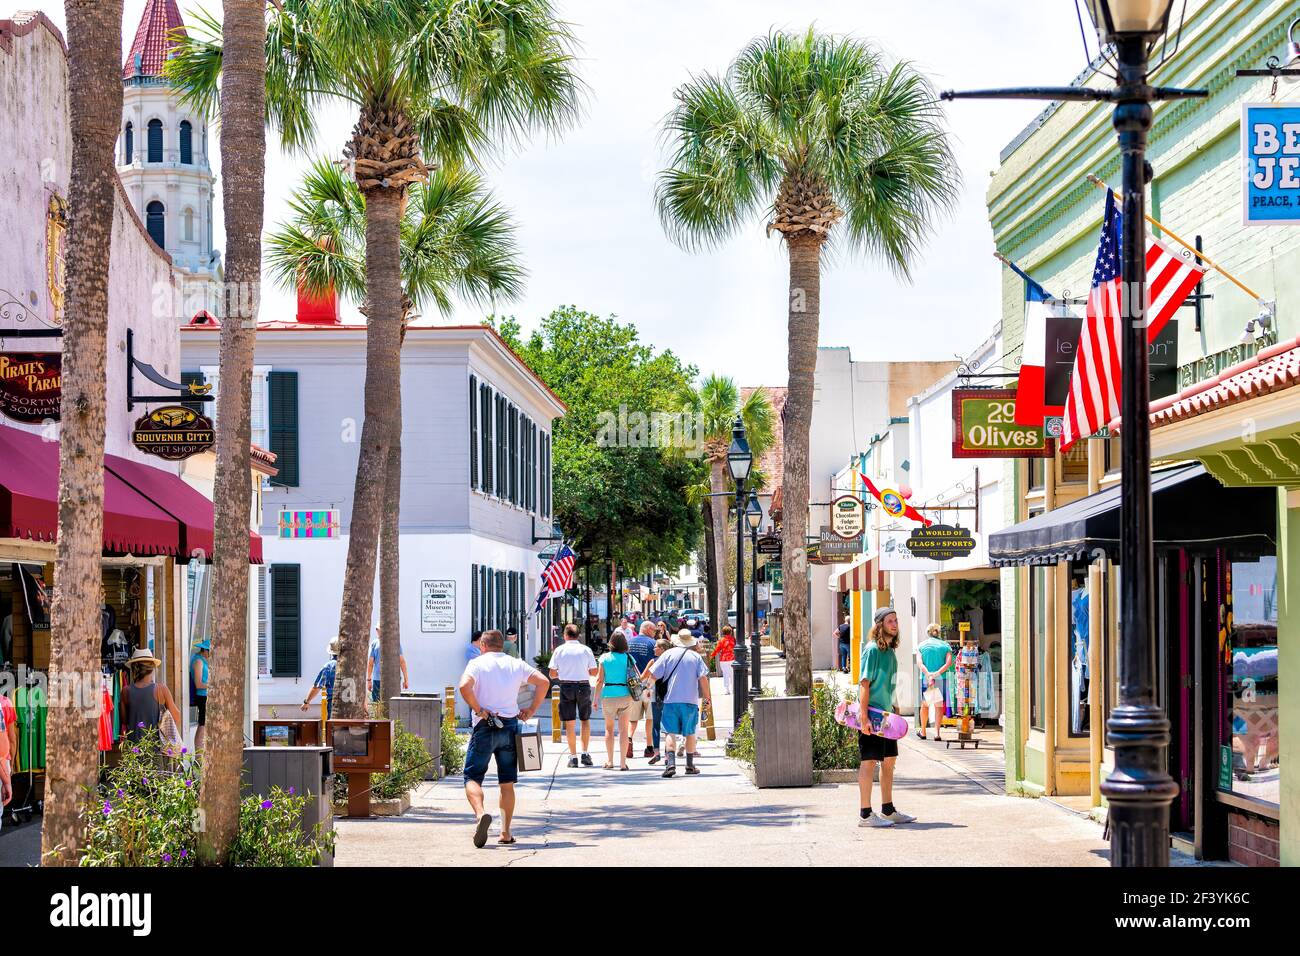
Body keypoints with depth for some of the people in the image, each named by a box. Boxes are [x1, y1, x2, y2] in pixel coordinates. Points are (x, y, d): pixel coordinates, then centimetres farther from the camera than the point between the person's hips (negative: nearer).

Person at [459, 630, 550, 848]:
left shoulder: (477, 663, -3)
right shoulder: (516, 664, 8)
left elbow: (464, 686, -21)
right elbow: (543, 682, -1)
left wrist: (478, 710, -11)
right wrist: (532, 710, 4)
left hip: (484, 727, -3)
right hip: (510, 726, 3)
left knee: (472, 777, 2)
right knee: (507, 783, 12)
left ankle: (480, 813, -25)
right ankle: (506, 833, 12)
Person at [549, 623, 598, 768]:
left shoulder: (559, 650, -1)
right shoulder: (586, 650, 0)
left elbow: (552, 674, -1)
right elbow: (594, 672, 0)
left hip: (566, 686, -1)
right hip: (584, 686, 1)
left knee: (569, 723, 5)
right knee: (585, 720, 14)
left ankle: (573, 756, 4)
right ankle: (585, 753, 5)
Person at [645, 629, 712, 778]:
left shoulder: (669, 654, 1)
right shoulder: (696, 657, 1)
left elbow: (654, 675, -1)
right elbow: (703, 678, -5)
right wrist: (707, 697, 4)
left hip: (671, 699, -1)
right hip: (691, 700, 1)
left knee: (671, 733, -2)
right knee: (690, 733, 12)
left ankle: (670, 764, -18)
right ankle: (690, 766, 16)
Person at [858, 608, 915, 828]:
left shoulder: (890, 650, 13)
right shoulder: (873, 649, -14)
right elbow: (864, 683, -18)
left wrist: (893, 710, 21)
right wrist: (863, 717, -23)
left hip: (886, 714, 9)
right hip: (872, 715, -9)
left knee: (889, 760, 14)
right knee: (869, 761, -5)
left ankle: (888, 810, 24)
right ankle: (865, 814, -2)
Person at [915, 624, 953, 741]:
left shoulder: (921, 645, 6)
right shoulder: (945, 645, 6)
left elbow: (919, 662, -8)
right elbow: (949, 662, -9)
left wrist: (928, 674, -17)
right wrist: (937, 673, -14)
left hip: (925, 678, 1)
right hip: (941, 679, -1)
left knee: (925, 705, 16)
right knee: (939, 706, 3)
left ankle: (922, 732, 25)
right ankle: (937, 732, -9)